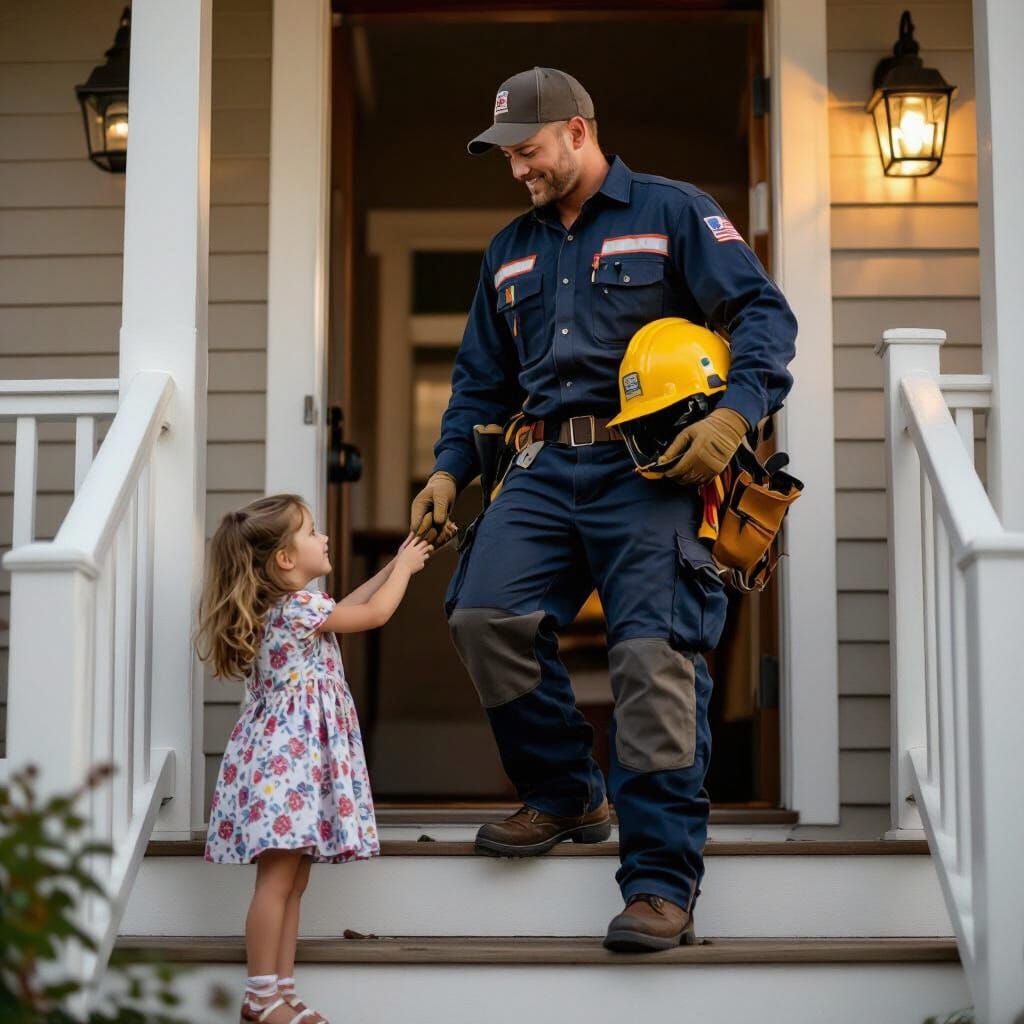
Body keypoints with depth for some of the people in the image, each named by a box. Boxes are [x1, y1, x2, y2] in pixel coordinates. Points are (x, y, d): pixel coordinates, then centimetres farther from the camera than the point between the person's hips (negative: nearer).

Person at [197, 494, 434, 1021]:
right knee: (277, 879, -8)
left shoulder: (285, 607, 15)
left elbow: (345, 606, 31)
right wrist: (404, 566, 9)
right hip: (285, 760, -10)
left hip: (295, 760, 10)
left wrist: (392, 567, 29)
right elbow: (376, 613, -7)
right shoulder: (297, 607, -14)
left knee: (292, 882, 9)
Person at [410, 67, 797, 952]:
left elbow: (765, 313, -4)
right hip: (546, 469, 6)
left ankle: (662, 880, -10)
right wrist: (449, 470, 14)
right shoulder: (511, 252, 24)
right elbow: (482, 380, 28)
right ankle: (566, 796, 9)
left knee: (653, 654, -15)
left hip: (649, 469, -6)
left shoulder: (673, 212, 4)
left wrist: (736, 413, -20)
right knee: (484, 615, -13)